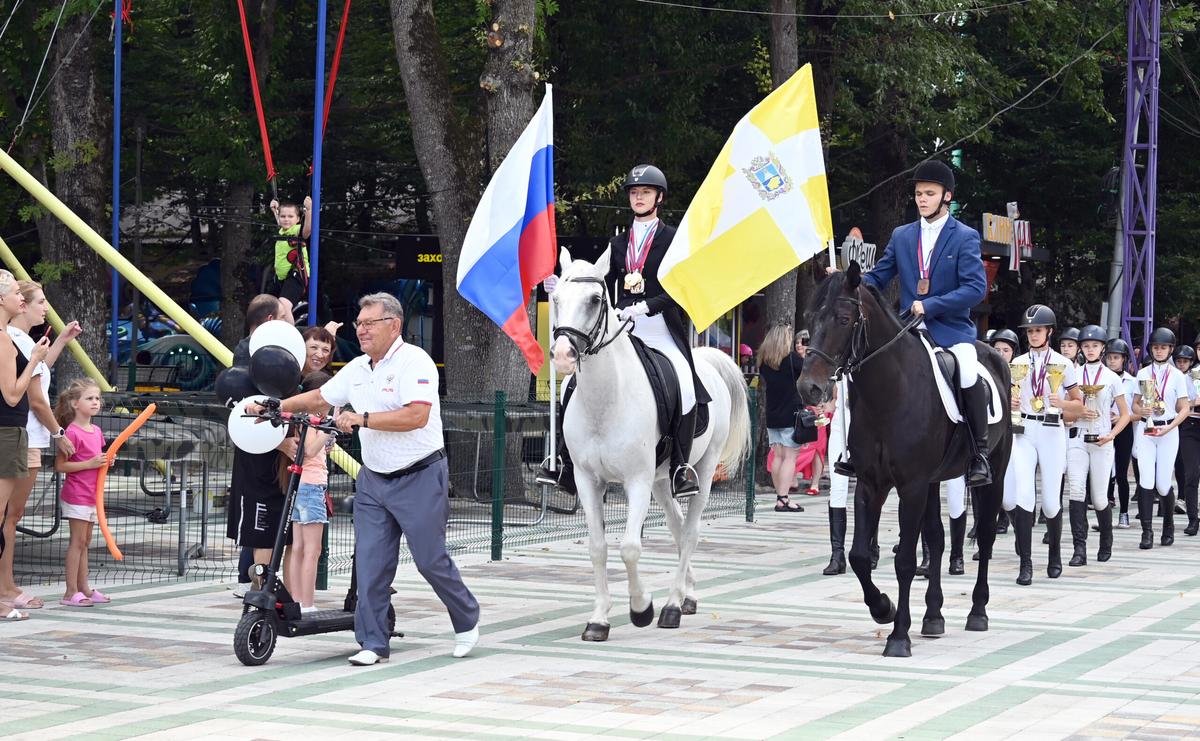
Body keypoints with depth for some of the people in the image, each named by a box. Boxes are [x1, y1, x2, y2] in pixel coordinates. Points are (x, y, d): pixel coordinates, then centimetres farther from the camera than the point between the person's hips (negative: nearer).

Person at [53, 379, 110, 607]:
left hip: (92, 494, 9)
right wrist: (89, 464, -22)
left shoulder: (96, 431, 10)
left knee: (84, 542, 12)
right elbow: (60, 465, -19)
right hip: (77, 494, -9)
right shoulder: (73, 432, -16)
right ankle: (71, 592, -5)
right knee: (78, 541, -7)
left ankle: (84, 588, 18)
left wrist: (104, 462, 4)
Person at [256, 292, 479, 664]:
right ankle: (373, 643, 7)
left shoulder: (414, 362, -14)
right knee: (370, 562, 1)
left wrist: (363, 419, -25)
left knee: (431, 560, -1)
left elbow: (416, 416, -26)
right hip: (373, 480, 7)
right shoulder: (357, 369, 10)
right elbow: (318, 398, 22)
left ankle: (467, 621, 22)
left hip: (419, 478, -7)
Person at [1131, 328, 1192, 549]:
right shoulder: (1143, 373, 8)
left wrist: (1170, 427, -14)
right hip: (1145, 430, 1)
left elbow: (1185, 409, 0)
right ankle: (1147, 532, -12)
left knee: (1163, 484, 0)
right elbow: (1135, 404, 12)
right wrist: (1141, 410, -11)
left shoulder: (1177, 376, 1)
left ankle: (1168, 525, 25)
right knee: (1146, 481, -12)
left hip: (1168, 431, -1)